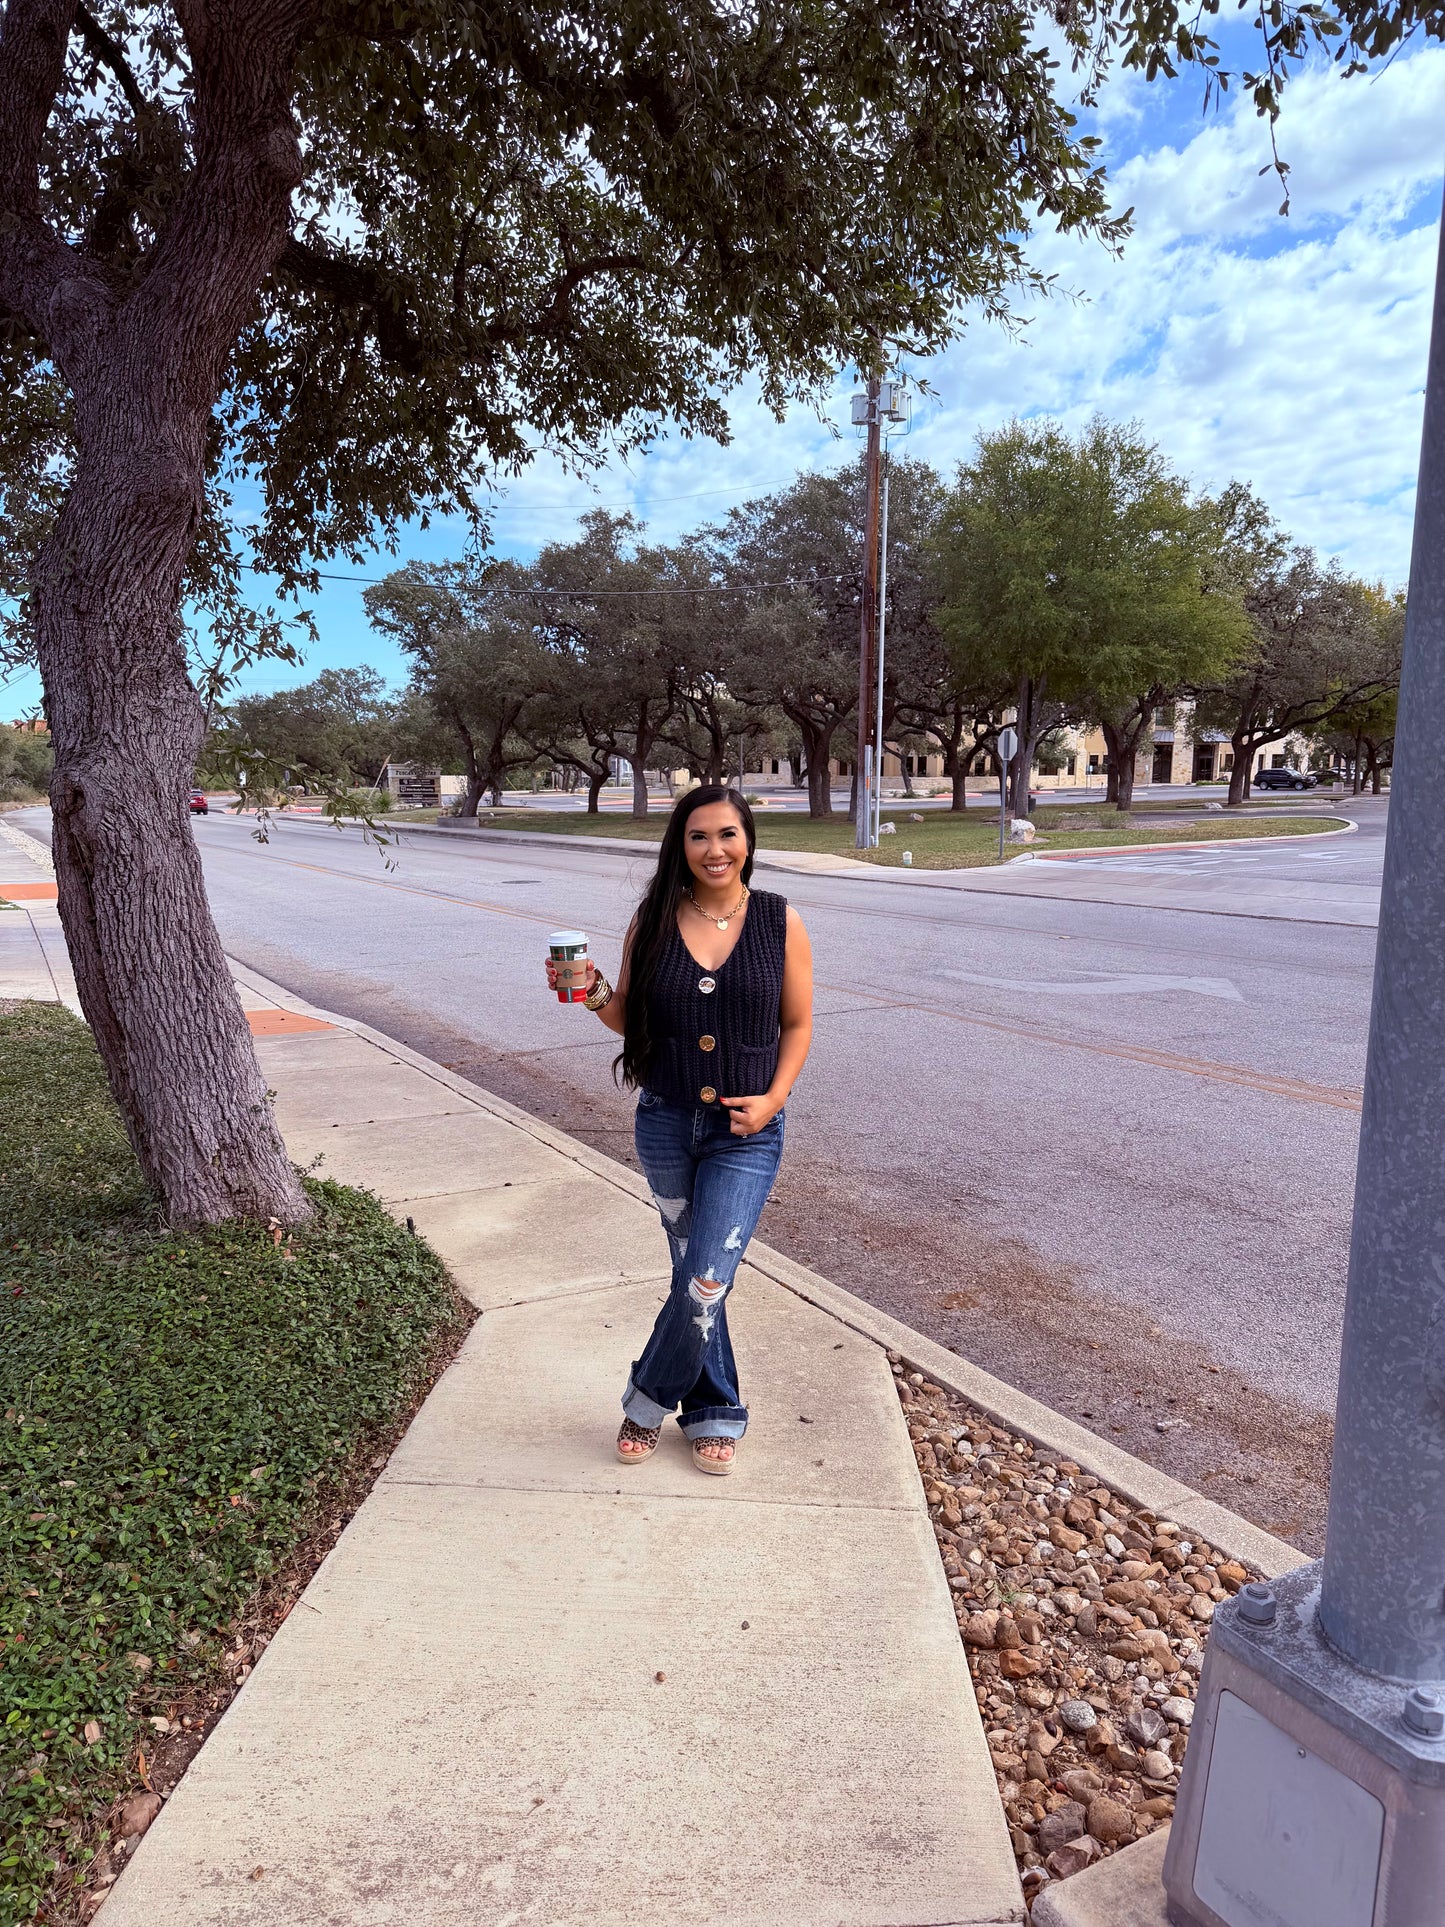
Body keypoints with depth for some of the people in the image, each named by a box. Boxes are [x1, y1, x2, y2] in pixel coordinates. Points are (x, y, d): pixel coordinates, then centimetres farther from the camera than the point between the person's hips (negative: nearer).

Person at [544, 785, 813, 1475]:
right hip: (666, 1123, 2)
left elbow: (797, 1024, 2)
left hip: (746, 1133, -2)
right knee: (696, 1274, 14)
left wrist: (773, 1098, -12)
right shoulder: (653, 922, -3)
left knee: (706, 1282, -5)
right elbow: (629, 1020, 5)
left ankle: (650, 1398, 23)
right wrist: (594, 994, -15)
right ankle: (714, 1411, 34)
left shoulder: (780, 922, -6)